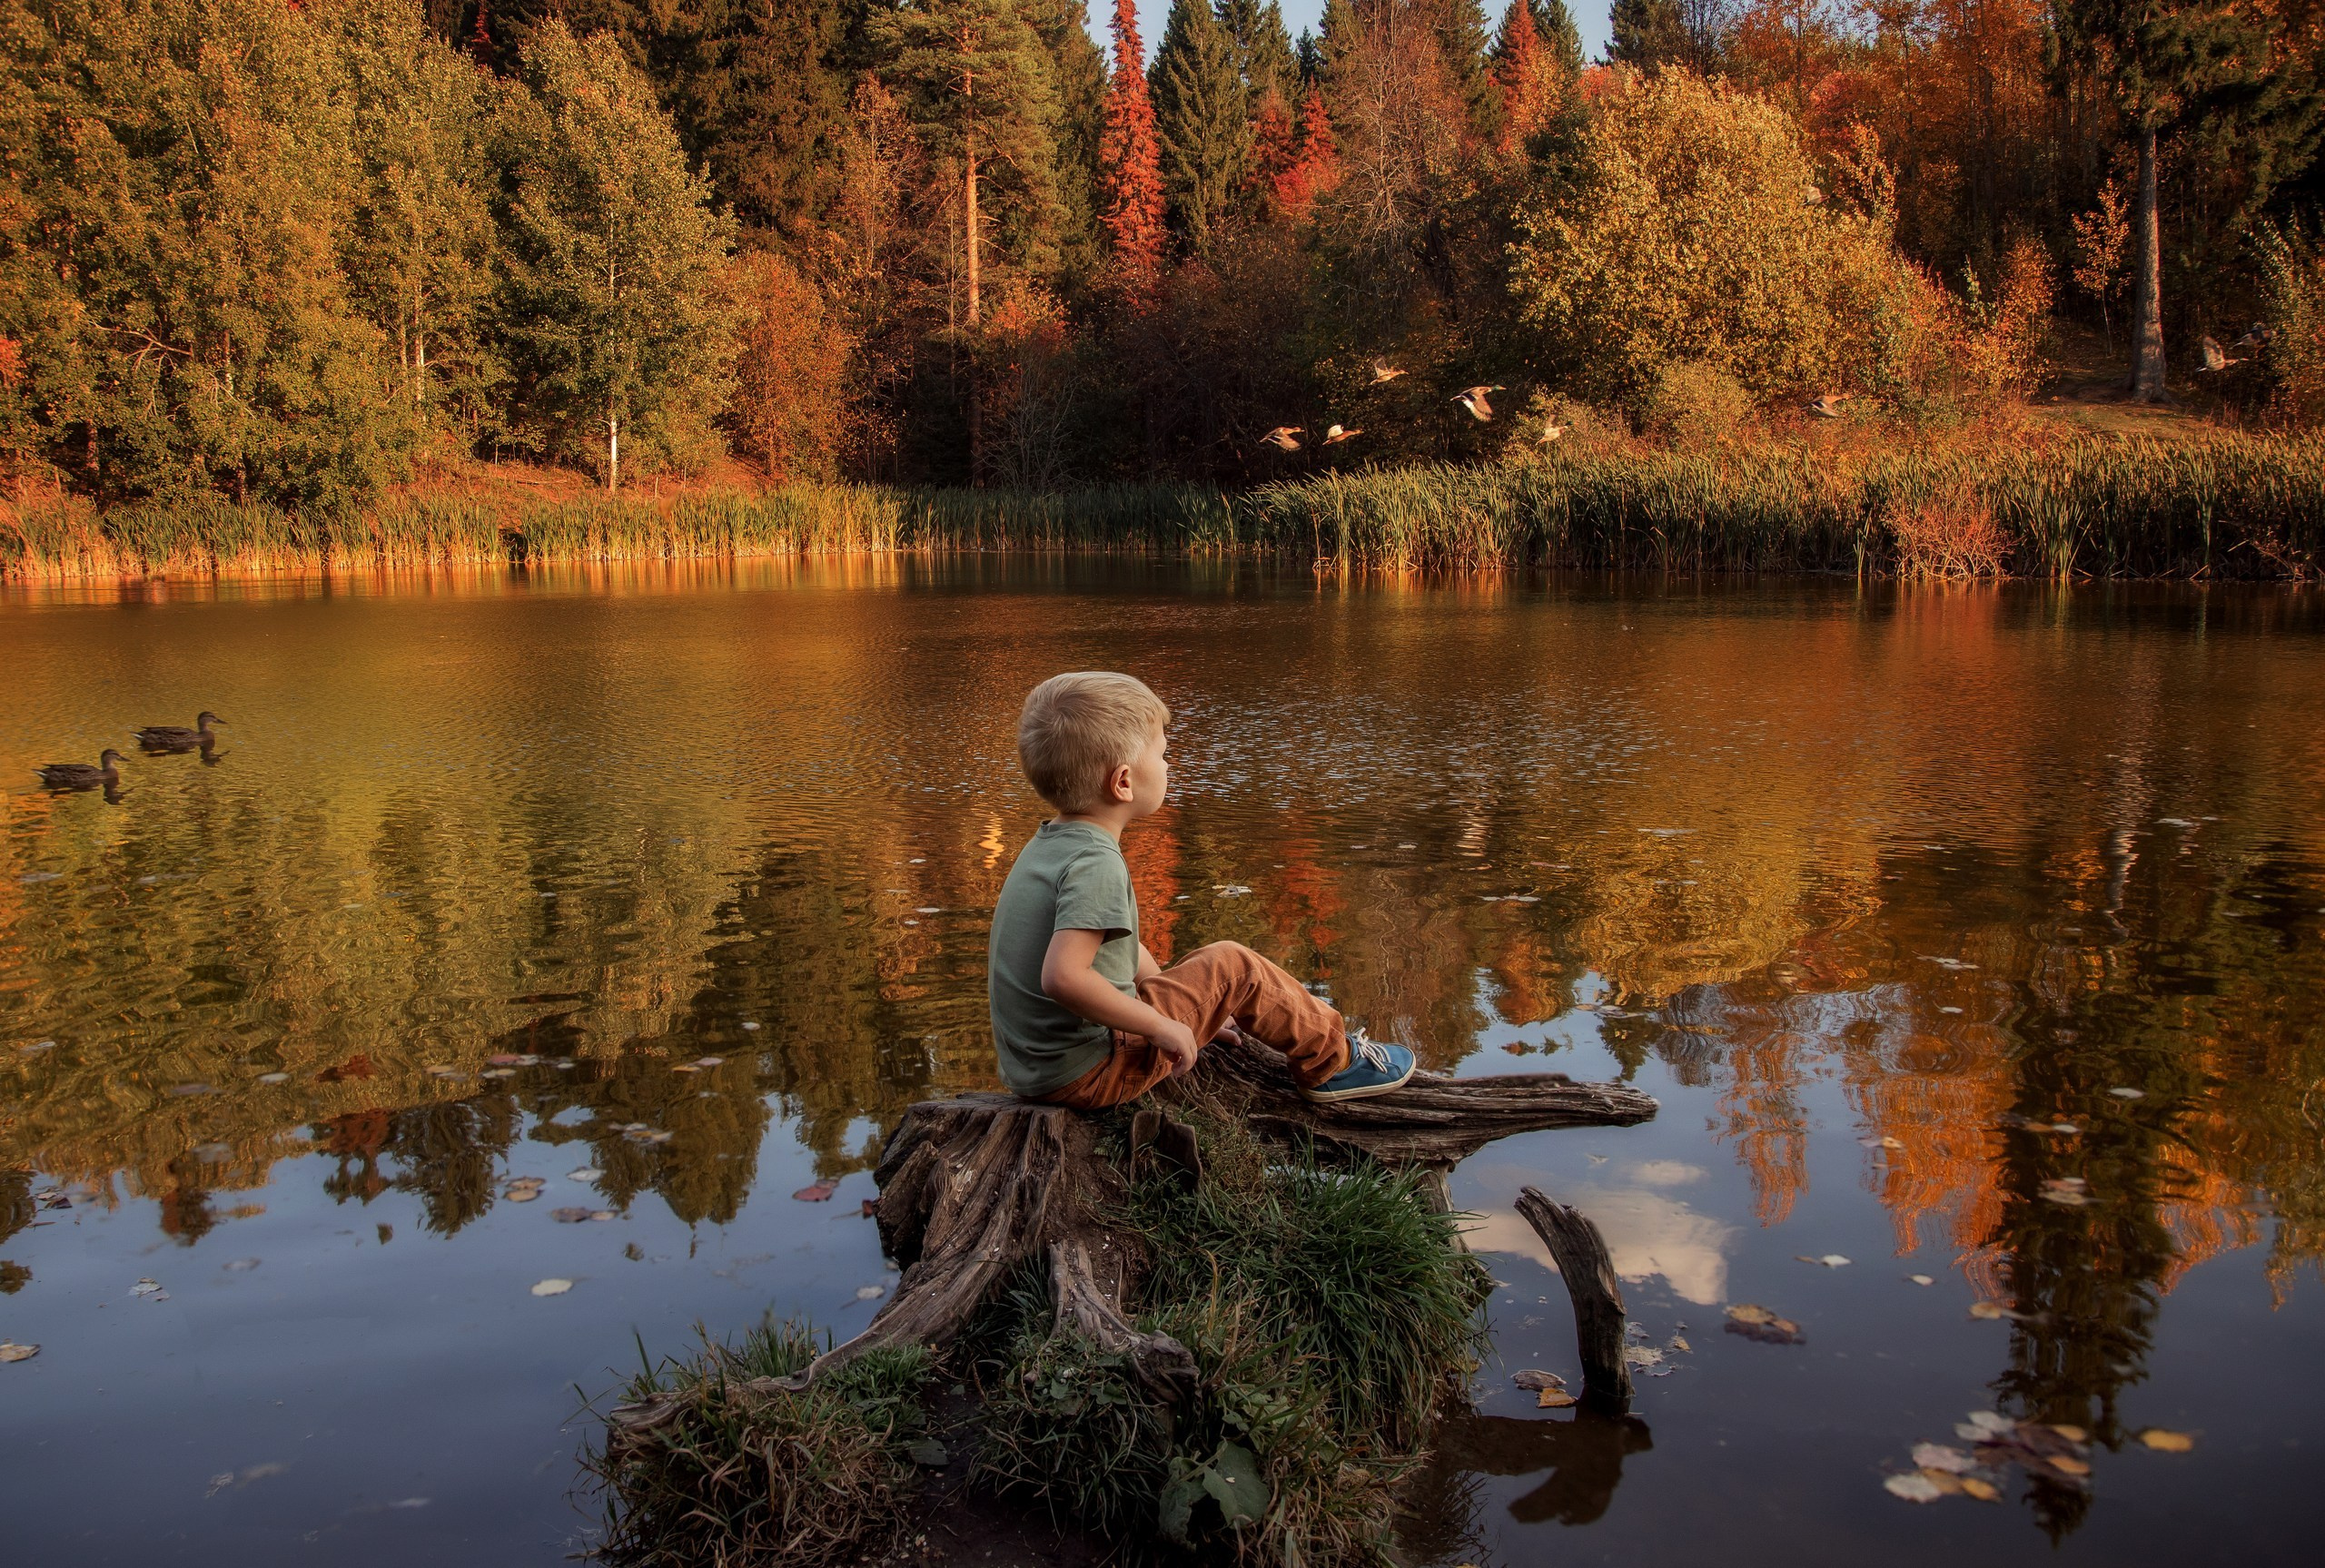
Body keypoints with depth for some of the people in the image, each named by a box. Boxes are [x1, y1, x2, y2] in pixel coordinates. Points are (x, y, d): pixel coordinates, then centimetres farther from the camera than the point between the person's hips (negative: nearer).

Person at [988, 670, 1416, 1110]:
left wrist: (1196, 1001, 20)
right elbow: (1062, 976, -36)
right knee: (1233, 966, -4)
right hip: (1088, 1076, -10)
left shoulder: (1048, 844, 9)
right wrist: (1163, 1027, -25)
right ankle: (1333, 1062, 15)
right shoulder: (1097, 864, -23)